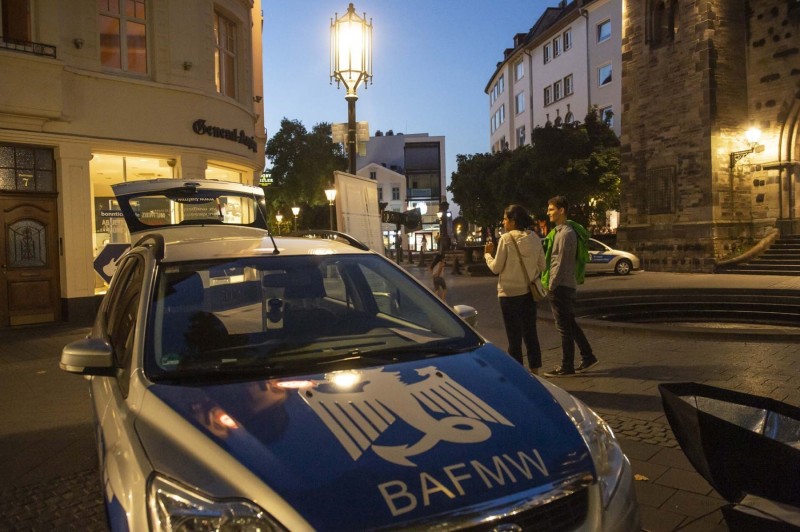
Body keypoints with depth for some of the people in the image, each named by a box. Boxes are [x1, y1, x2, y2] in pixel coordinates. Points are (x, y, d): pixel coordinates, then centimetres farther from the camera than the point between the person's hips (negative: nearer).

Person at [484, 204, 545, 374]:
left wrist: (487, 254, 6)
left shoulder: (506, 238, -14)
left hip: (510, 292, -5)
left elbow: (496, 268, -10)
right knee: (530, 333, 15)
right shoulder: (534, 238, 1)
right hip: (529, 291, 5)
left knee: (514, 336, 3)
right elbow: (541, 266, 5)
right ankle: (534, 371, 21)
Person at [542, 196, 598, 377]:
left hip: (561, 286, -10)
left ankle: (567, 367, 7)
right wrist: (551, 284, 17)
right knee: (570, 324, 16)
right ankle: (588, 357, 24)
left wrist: (551, 287, -17)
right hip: (565, 285, 10)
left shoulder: (566, 233, -17)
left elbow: (561, 263, -20)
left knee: (564, 327, -2)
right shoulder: (560, 231, 14)